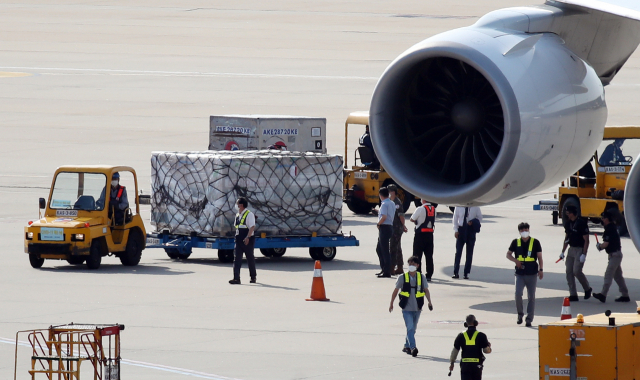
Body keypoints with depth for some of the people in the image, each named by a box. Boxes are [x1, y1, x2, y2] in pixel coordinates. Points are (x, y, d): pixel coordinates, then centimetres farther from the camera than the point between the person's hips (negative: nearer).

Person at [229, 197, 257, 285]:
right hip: (239, 240, 7)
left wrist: (248, 237, -28)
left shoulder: (249, 214, -11)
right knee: (237, 259, -5)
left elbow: (252, 227, -18)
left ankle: (253, 277, 21)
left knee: (250, 258, 7)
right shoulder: (237, 215, 12)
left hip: (248, 240, -7)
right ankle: (236, 278, -10)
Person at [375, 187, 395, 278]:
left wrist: (378, 224, -8)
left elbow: (384, 217, -24)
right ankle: (383, 269, 21)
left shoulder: (384, 204, -15)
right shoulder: (392, 204, 14)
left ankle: (387, 272, -5)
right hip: (390, 226, 10)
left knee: (385, 251, -6)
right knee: (379, 249, 19)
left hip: (384, 227, -10)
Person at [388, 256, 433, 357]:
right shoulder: (403, 278, -1)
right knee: (410, 328, -16)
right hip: (406, 308, -3)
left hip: (417, 308, 3)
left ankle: (407, 346, 29)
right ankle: (413, 348, -24)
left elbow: (426, 290, 1)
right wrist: (391, 303, 12)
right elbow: (396, 290, 8)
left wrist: (429, 302, -14)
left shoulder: (421, 277, 3)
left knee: (413, 329, 13)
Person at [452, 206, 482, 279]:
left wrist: (473, 222, -13)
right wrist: (456, 230, -2)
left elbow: (480, 218, 8)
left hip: (471, 230, 0)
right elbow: (455, 218, 6)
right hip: (461, 229, 0)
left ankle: (466, 273, 11)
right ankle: (456, 273, 0)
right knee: (458, 252, -3)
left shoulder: (475, 207, 0)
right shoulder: (459, 207, 1)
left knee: (469, 253, 4)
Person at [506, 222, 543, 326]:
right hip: (520, 274, 1)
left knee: (531, 296, 1)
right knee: (517, 294, -13)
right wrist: (515, 260, -7)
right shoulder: (516, 242, 6)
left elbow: (539, 257, 5)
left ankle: (529, 319, 7)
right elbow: (508, 254, 13)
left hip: (532, 274, -1)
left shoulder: (535, 242, 3)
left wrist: (540, 270, -5)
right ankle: (520, 314, 9)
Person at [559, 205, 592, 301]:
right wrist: (563, 252, 14)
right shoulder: (568, 223, 9)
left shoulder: (582, 223, -14)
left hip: (580, 250, -8)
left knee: (576, 271, -15)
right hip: (571, 249, 8)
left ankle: (587, 289, 9)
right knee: (569, 271, 1)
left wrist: (584, 254, -20)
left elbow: (586, 240, -14)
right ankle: (573, 295, 4)